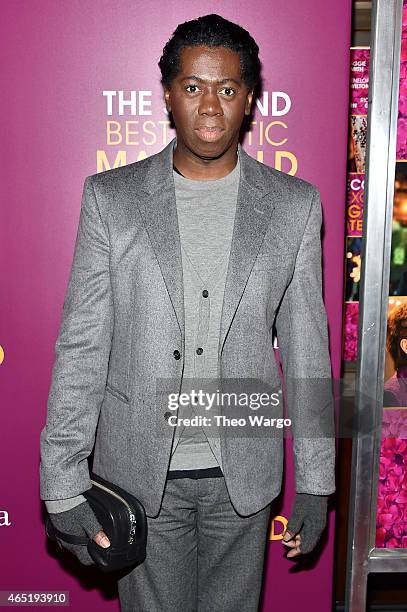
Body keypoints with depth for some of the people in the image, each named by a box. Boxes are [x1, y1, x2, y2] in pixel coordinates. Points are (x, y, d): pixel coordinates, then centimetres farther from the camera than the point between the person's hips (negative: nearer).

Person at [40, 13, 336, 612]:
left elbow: (307, 348, 1)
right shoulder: (111, 198, -5)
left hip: (243, 472, 1)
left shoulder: (294, 204, -2)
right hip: (139, 471, 0)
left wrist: (315, 482, 2)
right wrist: (63, 483, -7)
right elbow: (81, 345, -5)